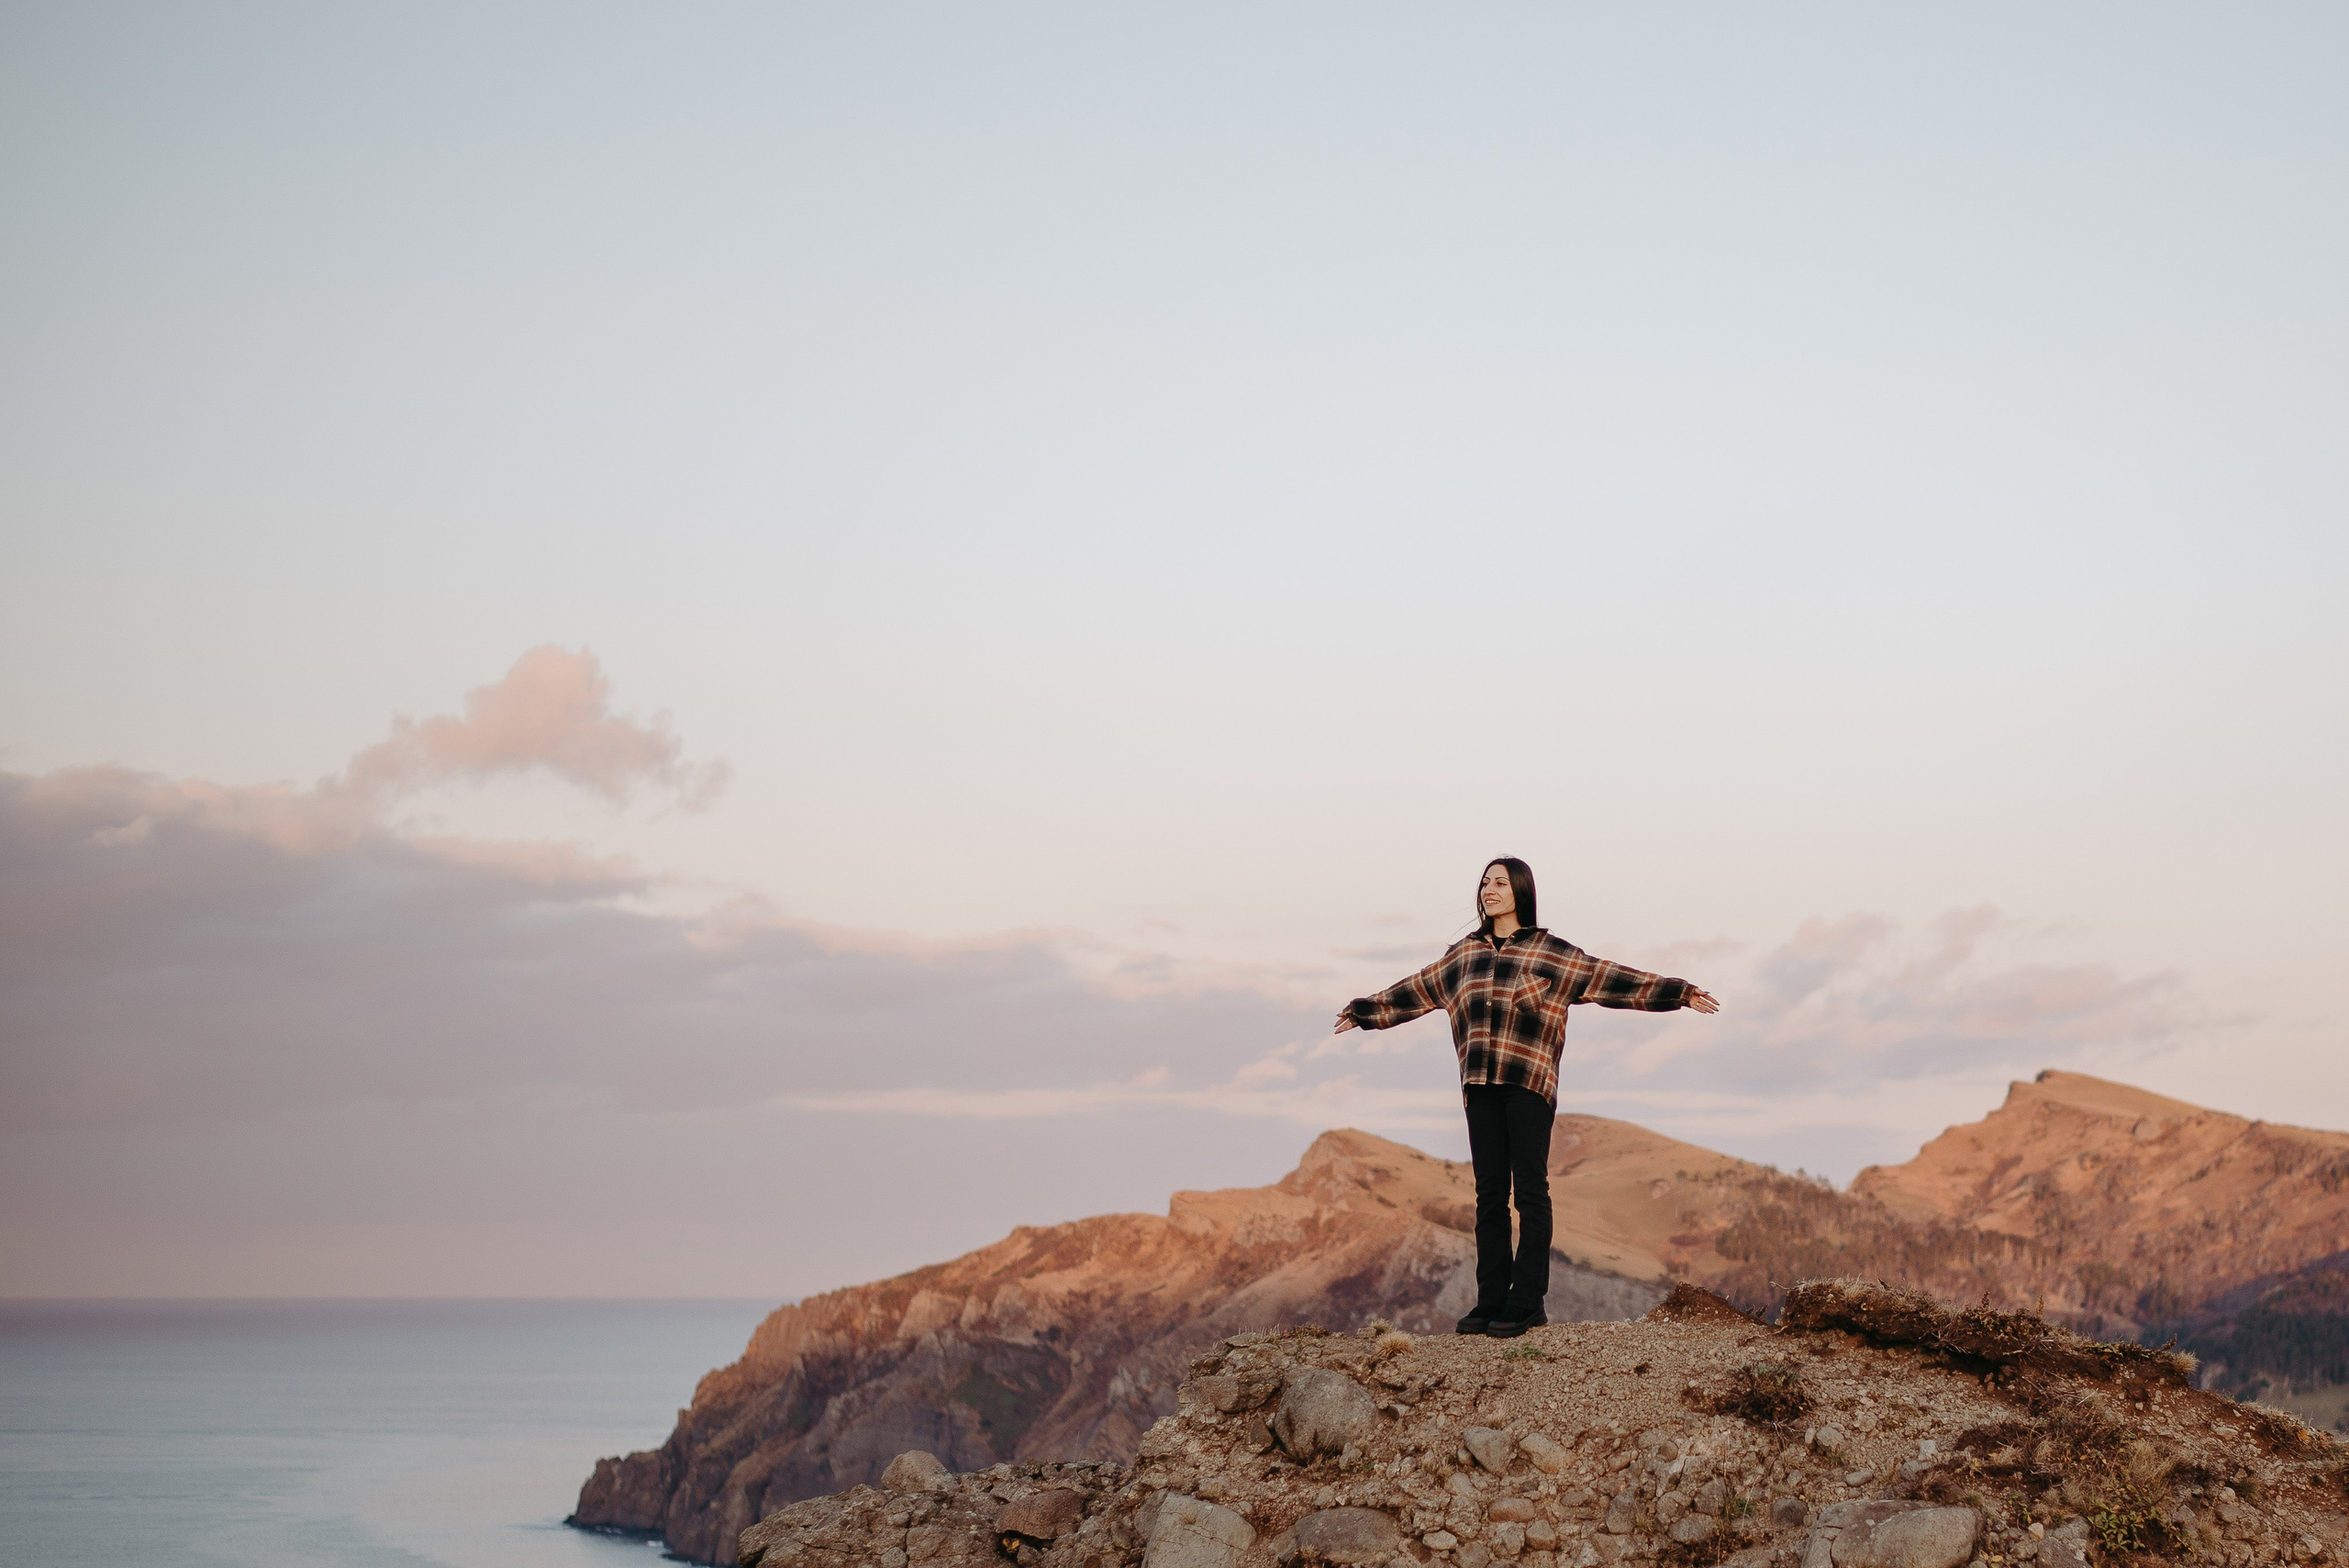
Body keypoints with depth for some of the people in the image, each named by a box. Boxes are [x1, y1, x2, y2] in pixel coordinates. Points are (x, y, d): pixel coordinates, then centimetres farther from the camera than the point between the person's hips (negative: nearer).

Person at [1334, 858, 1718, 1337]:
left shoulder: (1551, 953, 2)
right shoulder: (1463, 955, 16)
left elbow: (1609, 979, -2)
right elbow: (1415, 991, 27)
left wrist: (1680, 993, -8)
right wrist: (1364, 1011, 34)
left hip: (1529, 1085, -4)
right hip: (1480, 1087, 4)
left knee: (1530, 1192, -3)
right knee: (1489, 1193, 5)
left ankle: (1527, 1304, -2)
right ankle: (1491, 1302, 8)